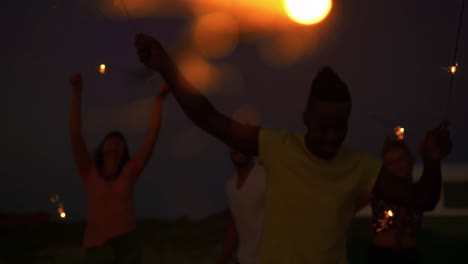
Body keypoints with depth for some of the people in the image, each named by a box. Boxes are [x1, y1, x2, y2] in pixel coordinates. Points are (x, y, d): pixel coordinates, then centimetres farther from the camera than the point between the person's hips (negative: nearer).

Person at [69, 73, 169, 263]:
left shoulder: (129, 172, 8)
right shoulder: (90, 172, 7)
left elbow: (152, 136, 3)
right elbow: (75, 135, -2)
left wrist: (159, 100, -3)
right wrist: (76, 94, -10)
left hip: (126, 243, 1)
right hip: (96, 246, -1)